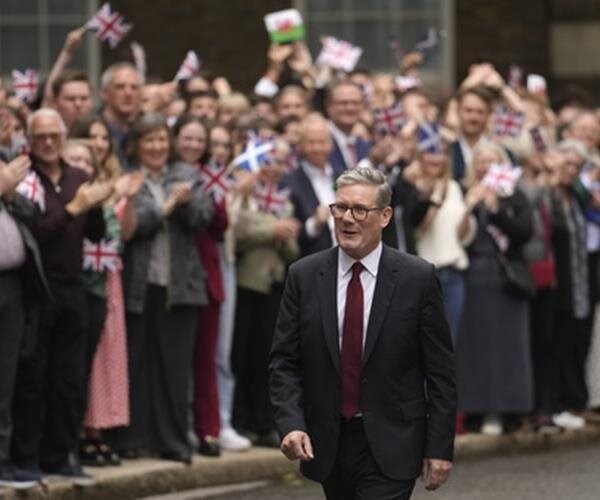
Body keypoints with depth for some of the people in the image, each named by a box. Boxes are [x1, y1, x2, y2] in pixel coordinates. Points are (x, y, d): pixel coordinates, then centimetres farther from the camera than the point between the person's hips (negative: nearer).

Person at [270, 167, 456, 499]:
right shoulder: (304, 276, 2)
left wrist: (439, 447, -5)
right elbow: (284, 362, 2)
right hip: (327, 444, 3)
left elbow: (440, 371, -2)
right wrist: (290, 424, -14)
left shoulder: (417, 278, -4)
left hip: (390, 447, -3)